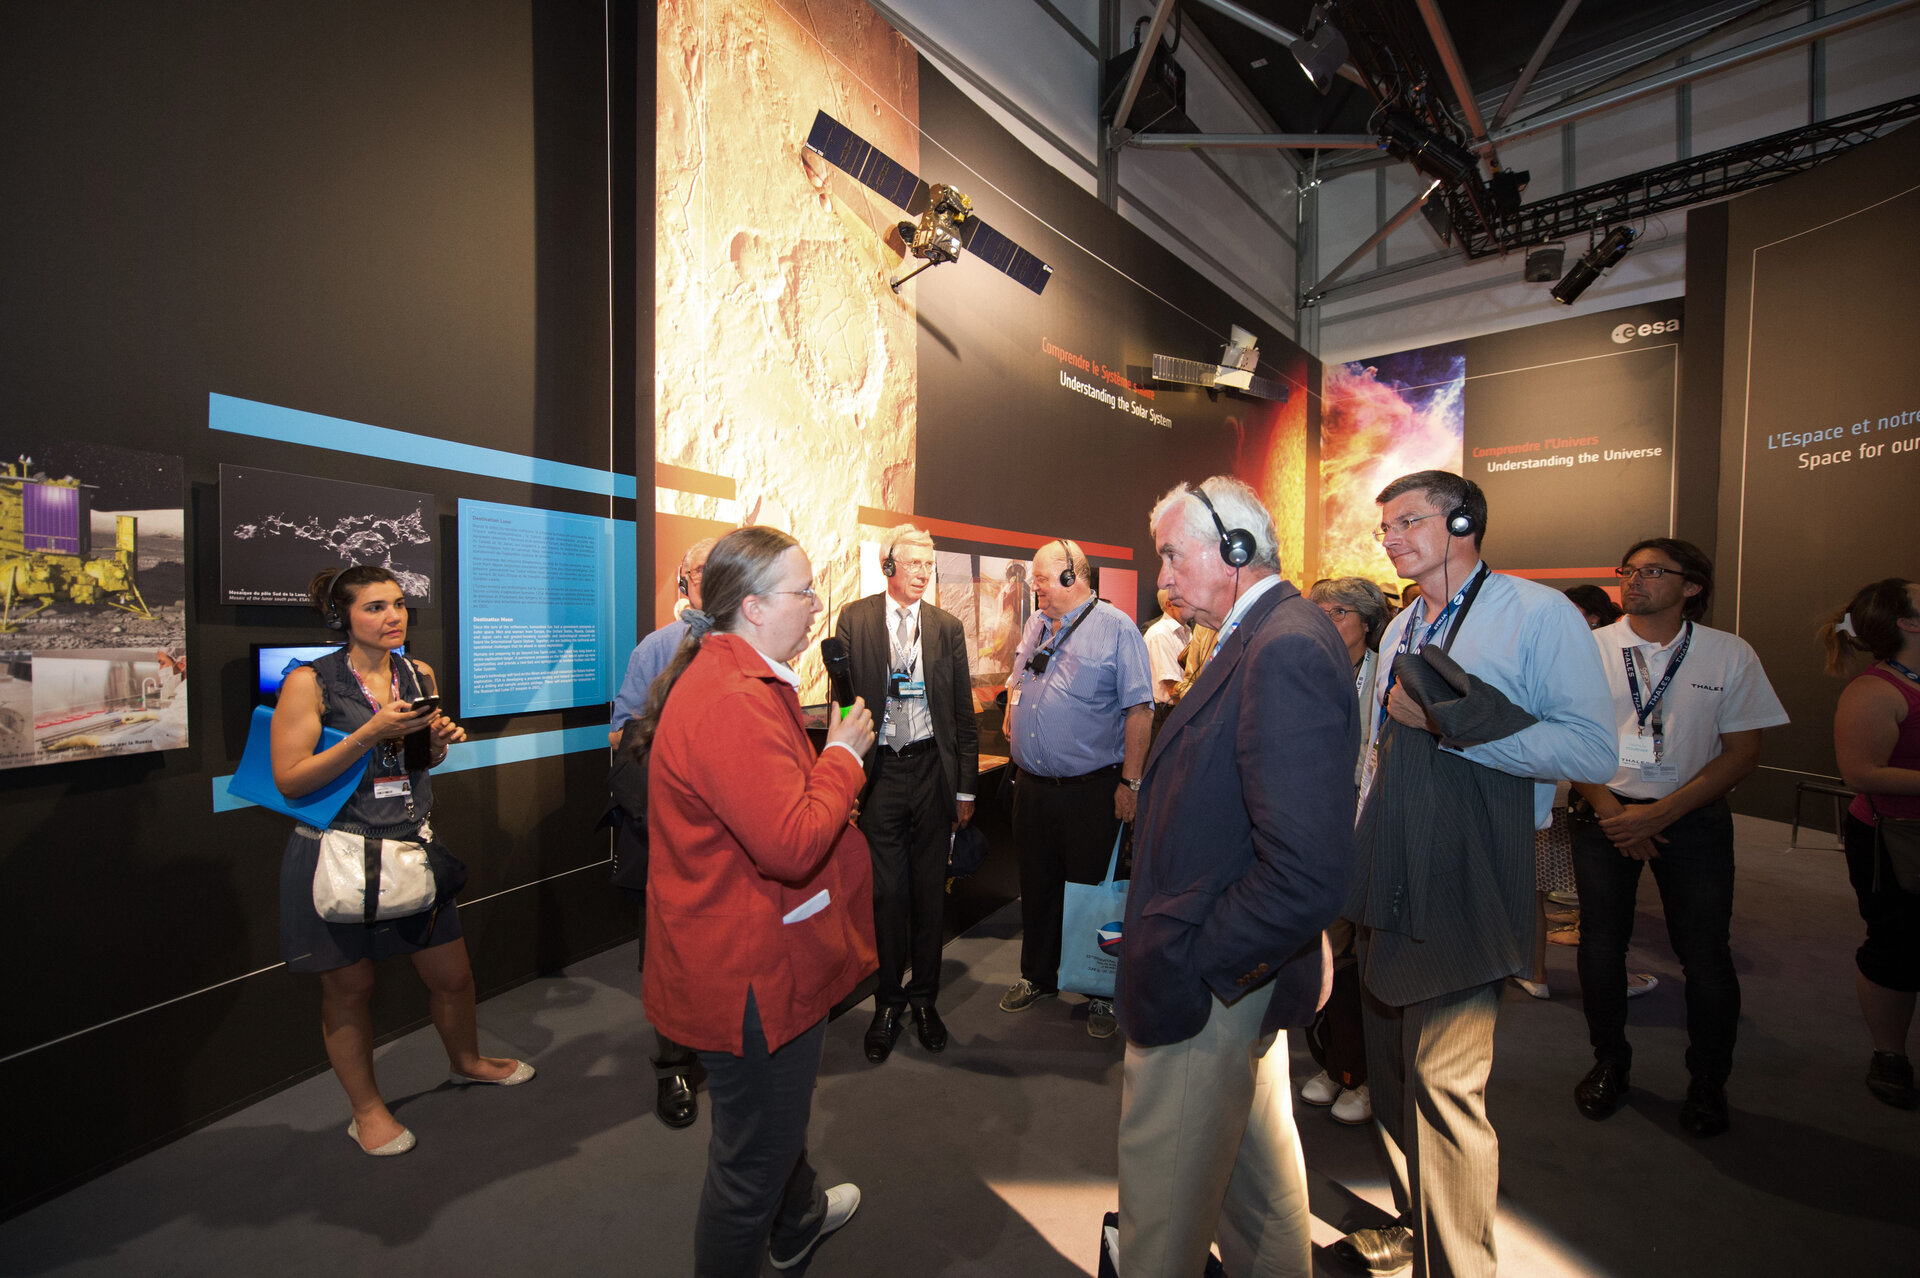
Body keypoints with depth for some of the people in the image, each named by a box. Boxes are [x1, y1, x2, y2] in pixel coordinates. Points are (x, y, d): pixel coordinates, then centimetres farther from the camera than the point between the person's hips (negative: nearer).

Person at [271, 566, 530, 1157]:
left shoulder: (419, 675, 4)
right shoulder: (310, 682, -10)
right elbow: (290, 779, -14)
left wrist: (438, 741, -4)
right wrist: (370, 734, -23)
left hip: (410, 844, 4)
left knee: (453, 974, 12)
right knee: (349, 987, 12)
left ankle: (466, 1061, 40)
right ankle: (366, 1109, 34)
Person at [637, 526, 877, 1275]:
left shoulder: (730, 678, 6)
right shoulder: (733, 703, -30)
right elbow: (792, 844, -34)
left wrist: (831, 752, 4)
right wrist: (844, 756, -22)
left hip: (754, 955, 12)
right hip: (751, 972, -12)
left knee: (778, 1108, 34)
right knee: (752, 1154, 14)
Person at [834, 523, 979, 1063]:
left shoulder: (948, 626, 5)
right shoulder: (855, 619, 1)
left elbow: (963, 711, 7)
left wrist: (966, 787, 5)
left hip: (931, 768, 2)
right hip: (879, 771, -1)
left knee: (930, 890, 11)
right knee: (885, 891, 6)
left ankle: (924, 998, 31)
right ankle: (888, 1002, 27)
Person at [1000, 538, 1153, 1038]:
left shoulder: (1115, 627, -9)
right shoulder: (1036, 625, 11)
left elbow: (1139, 709, -12)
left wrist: (1130, 782, -15)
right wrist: (1012, 723, 10)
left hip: (1090, 790, -6)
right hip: (1032, 785, 6)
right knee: (1036, 885, 17)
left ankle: (1101, 993, 27)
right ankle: (1038, 976, 37)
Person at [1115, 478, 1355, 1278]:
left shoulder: (1286, 649, -26)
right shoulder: (1265, 637, 6)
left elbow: (1308, 874, -31)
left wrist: (1188, 958, -21)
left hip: (1204, 990, -10)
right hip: (1243, 970, 10)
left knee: (1162, 1192, 12)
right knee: (1255, 1156, 29)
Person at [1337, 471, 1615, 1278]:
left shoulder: (1537, 613, -9)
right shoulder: (1401, 632, 14)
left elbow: (1593, 750, -18)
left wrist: (1448, 722, -21)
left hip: (1463, 894, -7)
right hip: (1388, 890, 7)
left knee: (1444, 1085, 1)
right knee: (1394, 1076, 18)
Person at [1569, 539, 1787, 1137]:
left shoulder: (1730, 654, -3)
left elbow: (1742, 753, -4)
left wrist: (1658, 814, -13)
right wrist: (1612, 811, -9)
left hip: (1693, 817, 0)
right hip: (1606, 812, 0)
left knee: (1706, 957, 3)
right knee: (1600, 947, 6)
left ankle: (1708, 1083, 28)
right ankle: (1609, 1063, 29)